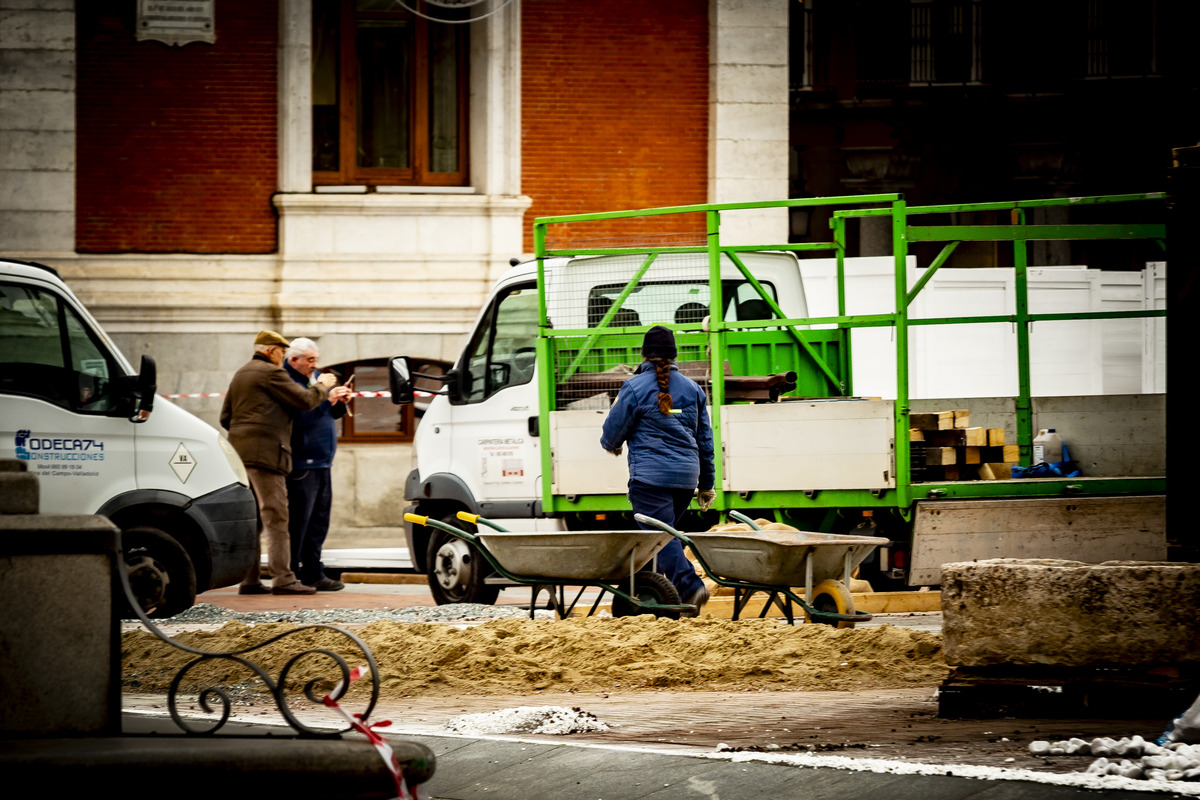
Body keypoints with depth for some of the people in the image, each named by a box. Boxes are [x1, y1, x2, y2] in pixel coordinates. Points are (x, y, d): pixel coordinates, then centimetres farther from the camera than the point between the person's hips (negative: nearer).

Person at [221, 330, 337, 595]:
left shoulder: (240, 375, 22)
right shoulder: (271, 373, -7)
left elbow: (225, 417, 25)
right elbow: (305, 400, -8)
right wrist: (323, 386, 9)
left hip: (240, 453, 9)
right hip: (264, 453, -9)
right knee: (275, 516, -10)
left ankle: (248, 579, 7)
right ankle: (283, 578, -14)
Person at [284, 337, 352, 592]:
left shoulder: (314, 378, 18)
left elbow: (330, 415, 25)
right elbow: (301, 416, -24)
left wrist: (341, 403, 6)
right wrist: (326, 399, -25)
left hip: (321, 463, 10)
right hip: (302, 464, -10)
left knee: (318, 522, 12)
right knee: (298, 523, -8)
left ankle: (313, 573, 17)